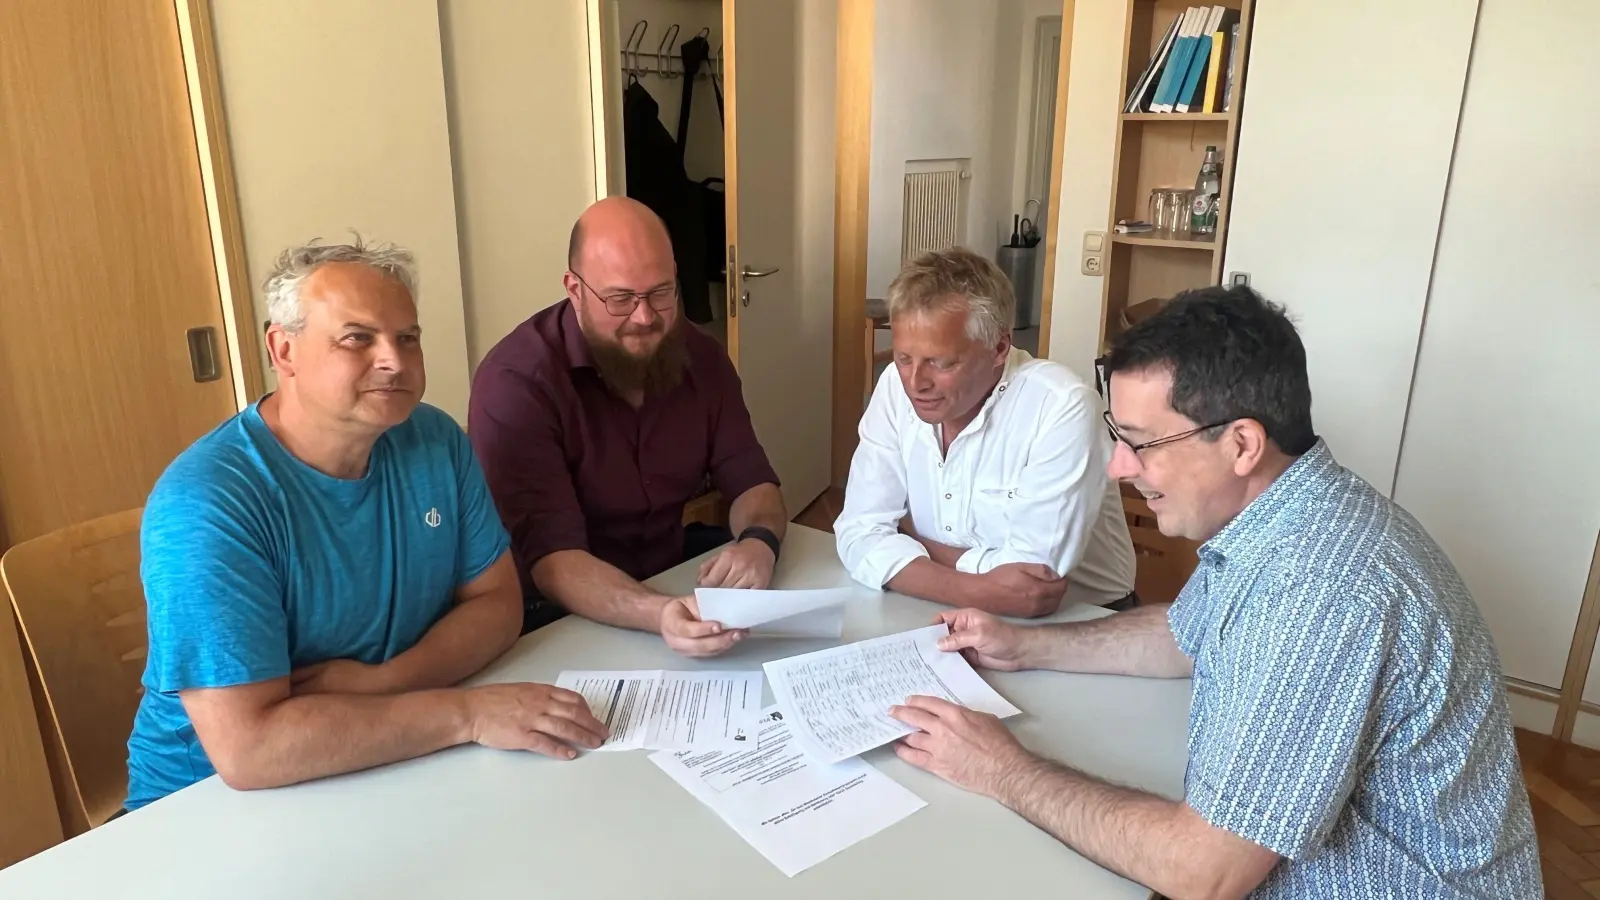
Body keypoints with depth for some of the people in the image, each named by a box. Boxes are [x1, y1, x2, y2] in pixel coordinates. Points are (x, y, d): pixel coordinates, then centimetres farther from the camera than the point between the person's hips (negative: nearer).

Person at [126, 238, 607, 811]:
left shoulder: (435, 442, -4)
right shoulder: (205, 504, -20)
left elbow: (496, 602, 1)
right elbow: (246, 747, -26)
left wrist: (383, 682, -15)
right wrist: (467, 713, -26)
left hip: (392, 771, 6)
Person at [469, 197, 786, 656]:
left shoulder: (700, 356, -2)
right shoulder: (516, 381, -20)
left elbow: (750, 481, 2)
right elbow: (552, 559, -26)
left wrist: (759, 541, -21)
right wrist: (658, 615, -44)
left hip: (675, 574, 5)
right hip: (564, 613, -4)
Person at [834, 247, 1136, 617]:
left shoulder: (1062, 408, -21)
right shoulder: (896, 387, -7)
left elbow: (1036, 572, -23)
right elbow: (859, 533, -10)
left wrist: (911, 539, -11)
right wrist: (976, 589, -23)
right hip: (951, 615, 4)